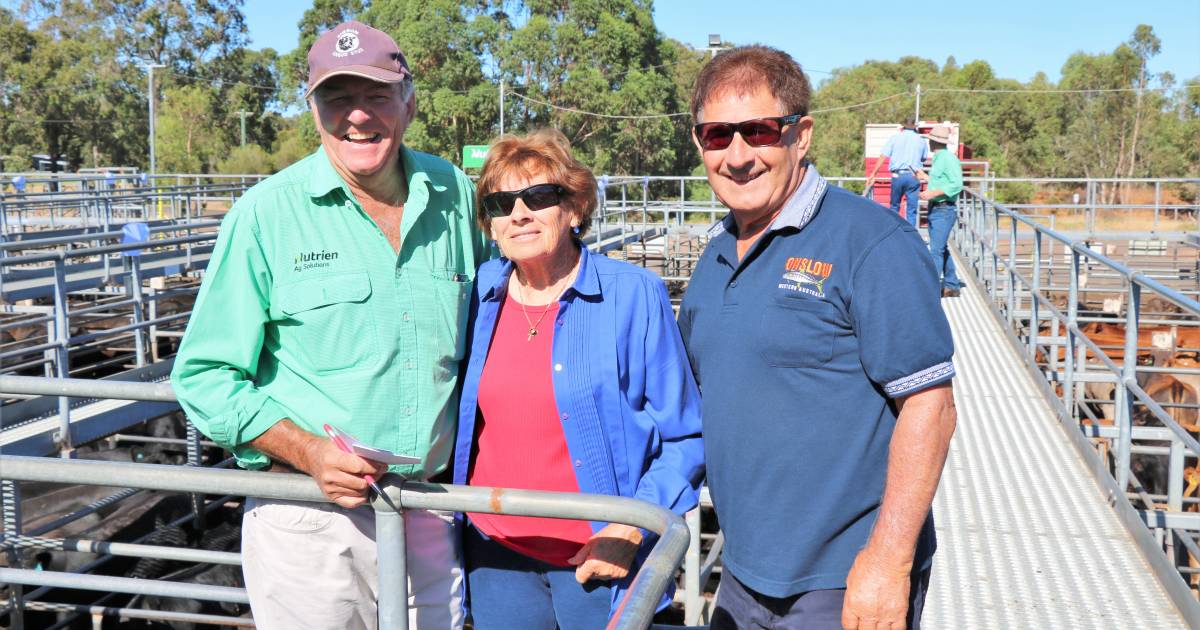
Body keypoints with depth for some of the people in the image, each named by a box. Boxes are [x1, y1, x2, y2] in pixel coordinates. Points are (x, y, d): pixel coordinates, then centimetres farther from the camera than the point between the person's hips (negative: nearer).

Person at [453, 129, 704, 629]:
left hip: (599, 562, -3)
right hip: (496, 555, 3)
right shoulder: (478, 295, 2)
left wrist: (631, 530, -13)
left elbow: (683, 437, -6)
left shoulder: (634, 295, -8)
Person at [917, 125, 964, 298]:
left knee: (936, 250, -11)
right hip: (934, 209, 10)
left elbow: (957, 185, -20)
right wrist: (926, 177, 33)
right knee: (941, 249, 13)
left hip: (944, 210, -10)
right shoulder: (938, 159, 15)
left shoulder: (949, 159, -13)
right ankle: (951, 285, 20)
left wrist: (933, 193, -23)